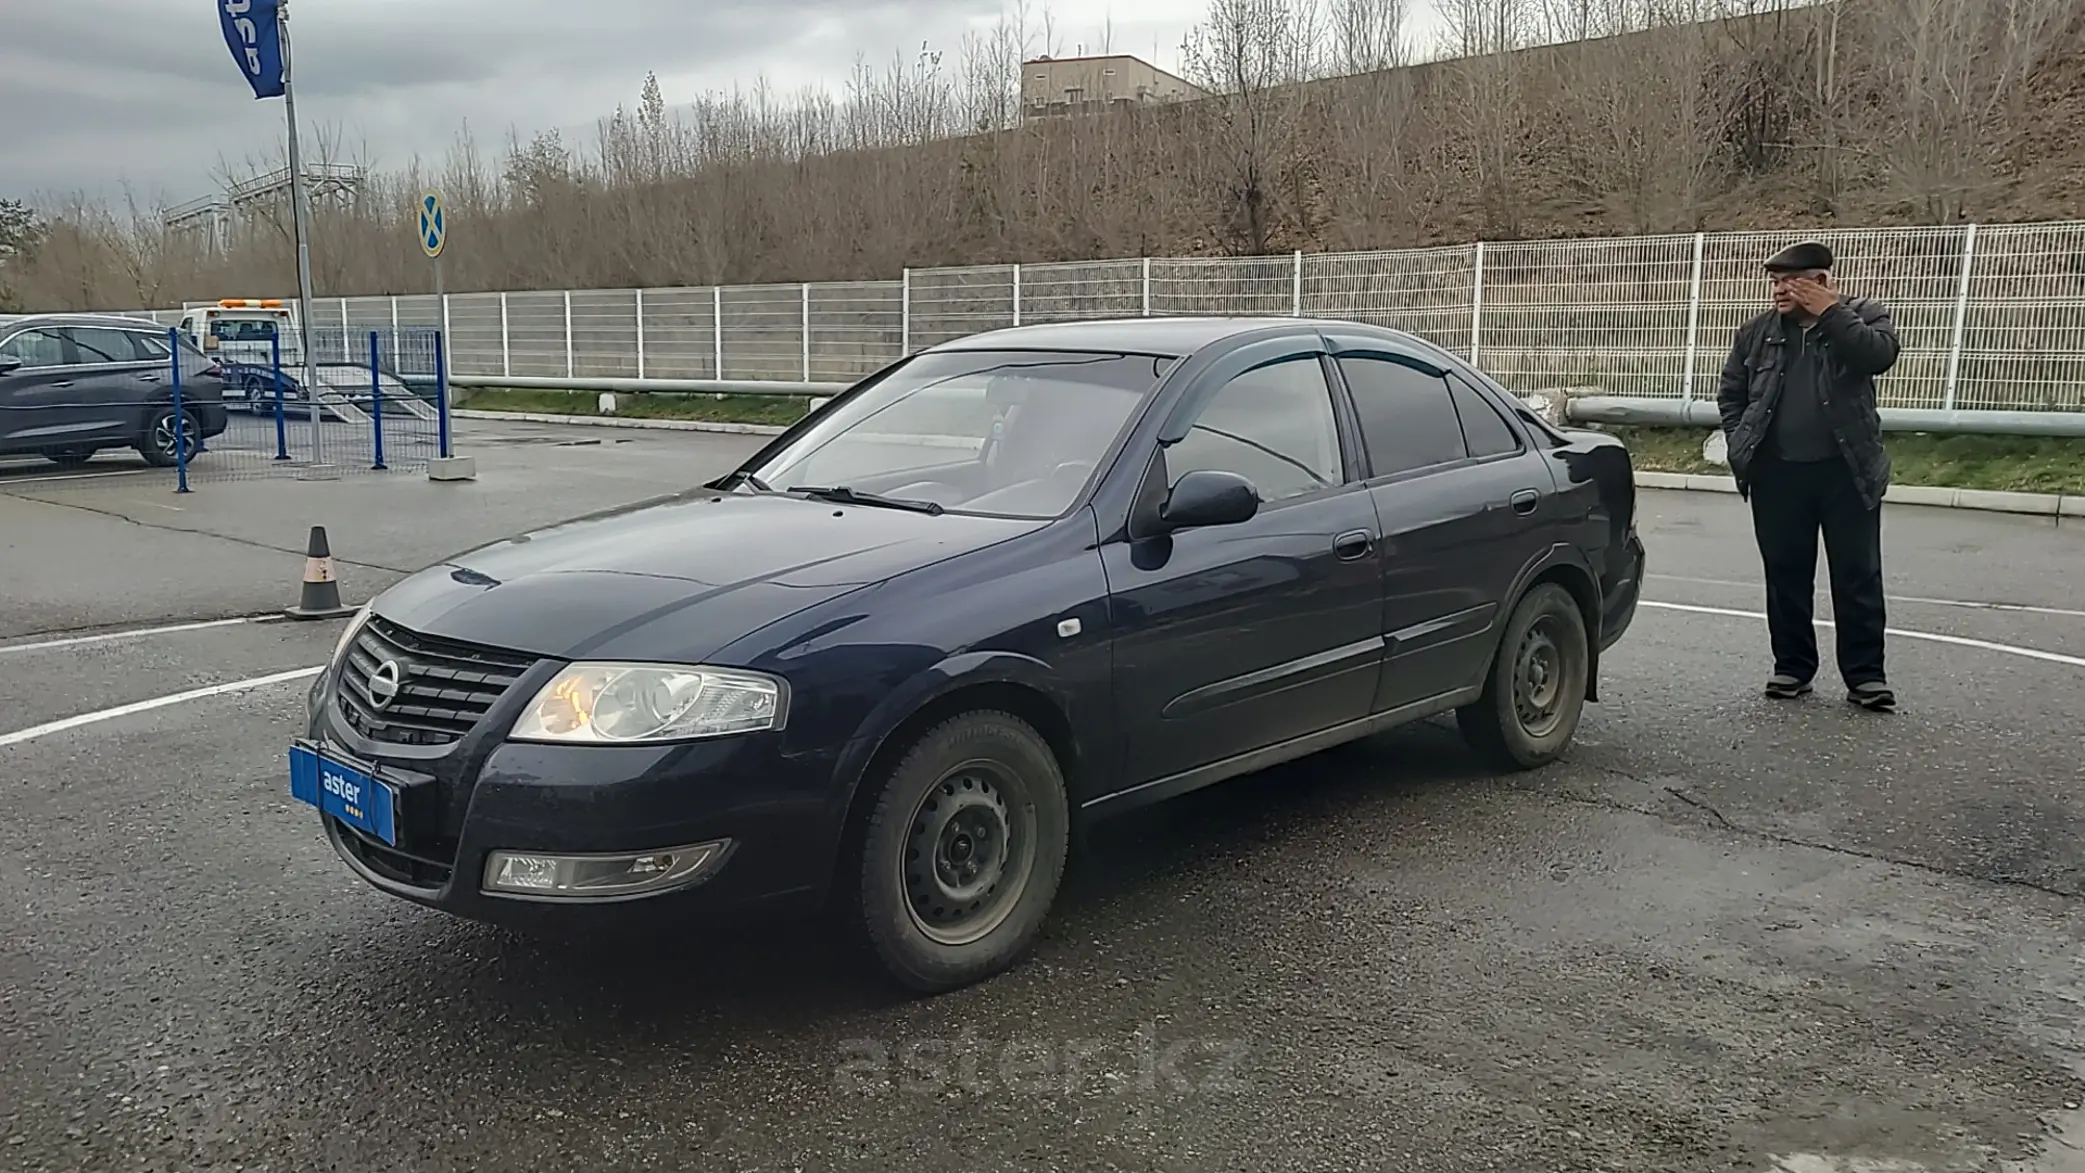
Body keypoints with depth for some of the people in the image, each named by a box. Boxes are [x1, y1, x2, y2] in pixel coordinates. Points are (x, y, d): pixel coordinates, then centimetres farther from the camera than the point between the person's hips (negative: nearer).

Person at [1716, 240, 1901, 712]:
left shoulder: (1863, 315, 1)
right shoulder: (1758, 332, 8)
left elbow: (1881, 353, -20)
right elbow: (1730, 392, 14)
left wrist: (1829, 313, -16)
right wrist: (1740, 445, 1)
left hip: (1846, 471, -3)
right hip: (1778, 474, 3)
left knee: (1858, 576, 1)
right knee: (1785, 574, 8)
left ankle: (1865, 674, 7)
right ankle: (1792, 666, 19)